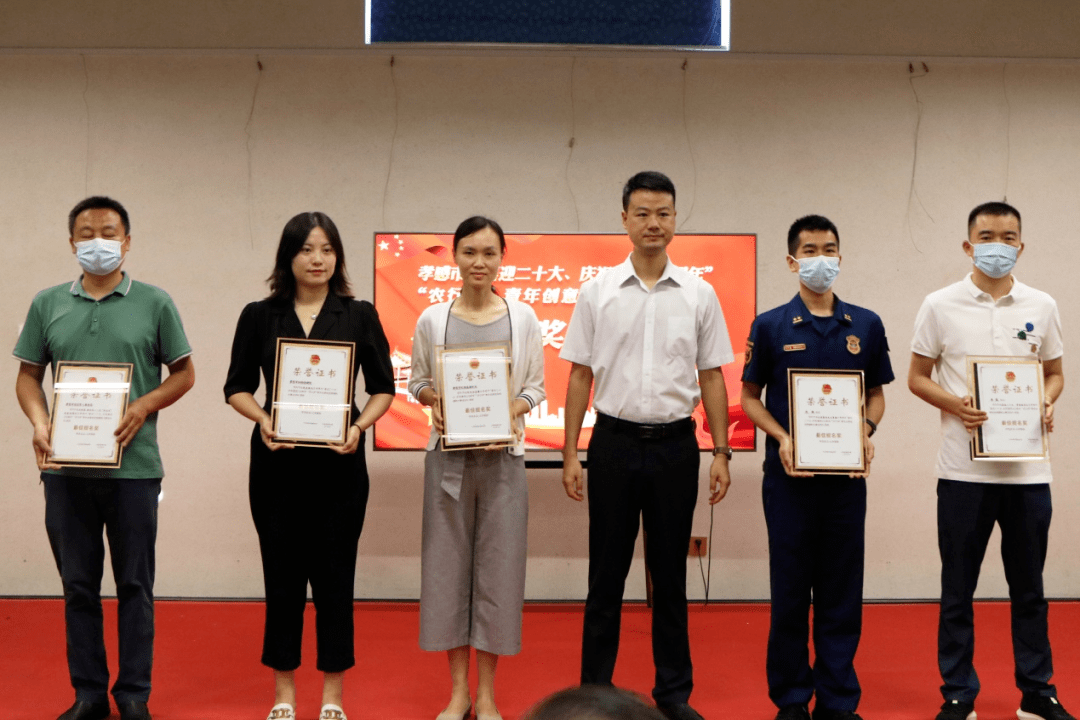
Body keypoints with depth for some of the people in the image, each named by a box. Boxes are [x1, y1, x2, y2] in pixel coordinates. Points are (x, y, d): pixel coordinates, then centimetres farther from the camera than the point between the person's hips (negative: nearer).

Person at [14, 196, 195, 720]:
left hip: (133, 466, -2)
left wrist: (144, 405, -12)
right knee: (78, 585, 9)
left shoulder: (154, 303, 3)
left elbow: (183, 374, 5)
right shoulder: (47, 304, 9)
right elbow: (28, 375, 12)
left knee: (134, 584, 5)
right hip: (67, 467, 2)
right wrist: (39, 423, -6)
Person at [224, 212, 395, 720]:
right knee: (283, 576, 6)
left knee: (334, 576, 4)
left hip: (339, 463, 0)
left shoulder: (359, 316, 4)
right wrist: (262, 419, -12)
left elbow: (383, 388, 6)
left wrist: (360, 426, -12)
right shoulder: (259, 316, 5)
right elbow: (237, 387, 7)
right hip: (277, 462, 1)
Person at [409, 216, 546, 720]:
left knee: (498, 563, 2)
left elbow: (535, 386, 6)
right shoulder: (433, 319, 3)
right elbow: (417, 381, 11)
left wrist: (515, 409, -13)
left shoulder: (522, 317, 3)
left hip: (502, 455, 0)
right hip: (449, 455, 1)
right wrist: (434, 401, -10)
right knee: (448, 560, 4)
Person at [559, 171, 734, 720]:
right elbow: (579, 377, 3)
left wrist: (721, 453, 0)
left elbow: (711, 378, 5)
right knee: (607, 573, 6)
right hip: (614, 443, 0)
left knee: (670, 575, 9)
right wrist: (569, 455, -2)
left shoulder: (699, 294, 3)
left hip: (676, 445, 1)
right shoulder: (597, 292, 1)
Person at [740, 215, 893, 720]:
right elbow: (750, 396, 5)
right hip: (789, 474, -2)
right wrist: (781, 438, -11)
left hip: (847, 474, 2)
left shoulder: (866, 325, 6)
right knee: (790, 589, 5)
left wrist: (867, 430, -7)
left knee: (842, 591, 7)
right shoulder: (770, 326, 1)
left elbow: (876, 392, 13)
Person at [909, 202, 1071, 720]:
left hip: (1028, 469, 2)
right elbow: (917, 378, 3)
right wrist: (955, 405, -15)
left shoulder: (1041, 307, 7)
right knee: (957, 590, 6)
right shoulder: (941, 306, 0)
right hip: (964, 470, -2)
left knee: (1029, 589, 11)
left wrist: (1048, 403, -6)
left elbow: (1054, 372, 15)